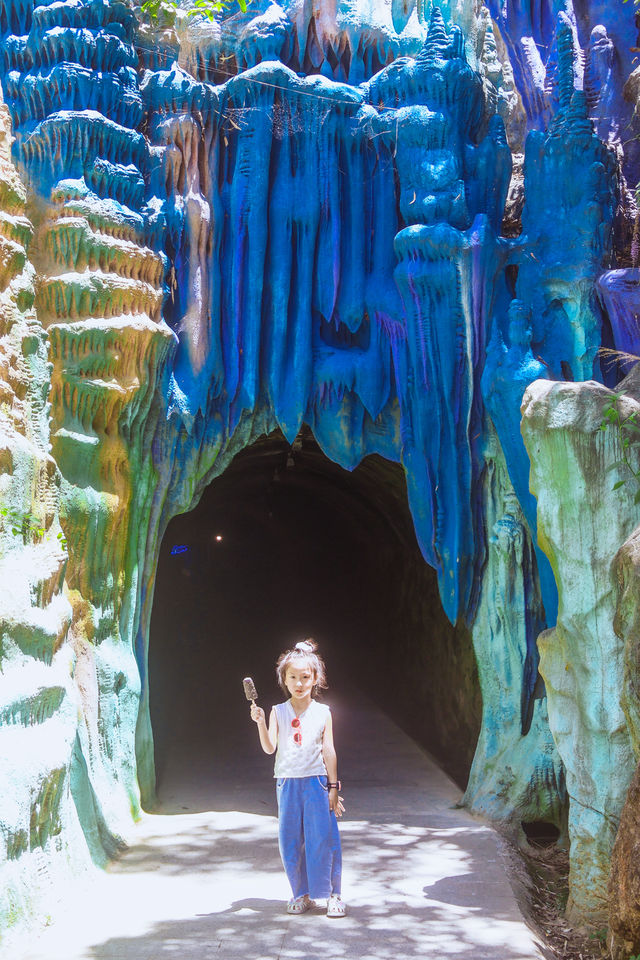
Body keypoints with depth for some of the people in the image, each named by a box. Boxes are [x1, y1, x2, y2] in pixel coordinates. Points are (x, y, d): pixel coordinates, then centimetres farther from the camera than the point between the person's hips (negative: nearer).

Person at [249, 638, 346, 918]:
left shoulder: (323, 713, 1)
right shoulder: (278, 712, 2)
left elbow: (329, 751, 3)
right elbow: (269, 748, -5)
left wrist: (333, 787, 1)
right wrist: (260, 723, -21)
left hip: (316, 781, -1)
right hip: (287, 782, 1)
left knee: (322, 838, -3)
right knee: (290, 841, 5)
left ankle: (332, 894, 10)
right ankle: (301, 894, 19)